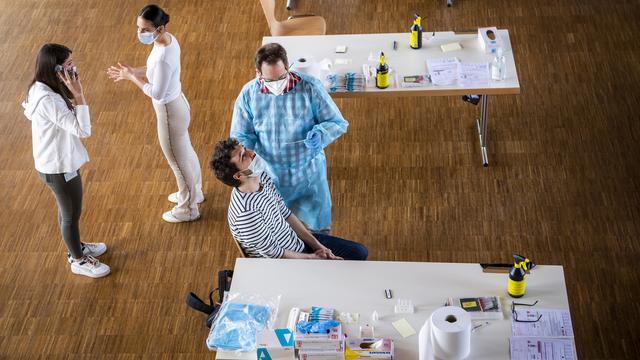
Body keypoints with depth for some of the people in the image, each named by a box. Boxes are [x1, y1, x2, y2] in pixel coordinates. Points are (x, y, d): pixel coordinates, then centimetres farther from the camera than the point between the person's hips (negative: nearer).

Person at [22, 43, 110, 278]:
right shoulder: (49, 101, -35)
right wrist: (78, 95, -37)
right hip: (59, 167, -9)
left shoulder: (41, 89, -4)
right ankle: (78, 261, 34)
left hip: (56, 162, 9)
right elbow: (83, 130, -35)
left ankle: (76, 247, 51)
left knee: (67, 210, 29)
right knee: (72, 214, 13)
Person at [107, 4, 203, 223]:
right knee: (186, 153, 28)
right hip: (177, 104, 9)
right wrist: (132, 71, 0)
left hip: (169, 112, -9)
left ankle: (188, 210, 33)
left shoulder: (164, 57, -36)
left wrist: (132, 78, -16)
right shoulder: (168, 39, -7)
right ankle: (194, 193, 51)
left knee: (179, 161, 12)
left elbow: (157, 93, -27)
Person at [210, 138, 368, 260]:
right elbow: (275, 253, -24)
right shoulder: (246, 213, -35)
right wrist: (313, 257, -10)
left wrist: (317, 245, -1)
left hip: (298, 241, 8)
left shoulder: (262, 178, -9)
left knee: (360, 253, 11)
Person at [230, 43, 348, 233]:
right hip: (269, 175, 1)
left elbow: (338, 122, -12)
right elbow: (240, 136, -5)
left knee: (320, 227, 22)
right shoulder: (248, 94, -15)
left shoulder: (310, 87, -20)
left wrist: (320, 133, -34)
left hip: (309, 172, -1)